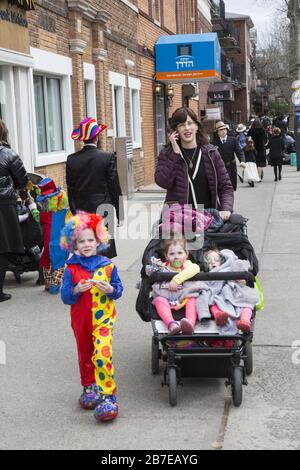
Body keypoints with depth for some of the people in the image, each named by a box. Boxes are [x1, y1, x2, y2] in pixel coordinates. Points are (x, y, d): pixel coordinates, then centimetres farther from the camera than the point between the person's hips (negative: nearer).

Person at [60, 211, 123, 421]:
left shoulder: (108, 265, -4)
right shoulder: (71, 268, -5)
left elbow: (119, 289, 0)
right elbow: (65, 296, -5)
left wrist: (110, 290, -21)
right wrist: (76, 290, -24)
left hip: (103, 317, -2)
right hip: (80, 319, 2)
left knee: (102, 355, -17)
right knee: (85, 355, 18)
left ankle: (108, 394, -8)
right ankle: (89, 387, 40)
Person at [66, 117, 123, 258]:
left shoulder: (71, 160, 1)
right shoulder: (108, 158, -7)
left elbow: (70, 190, 6)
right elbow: (115, 188, -4)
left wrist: (74, 214, 14)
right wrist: (120, 215, 5)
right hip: (103, 214, -3)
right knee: (104, 255, 1)